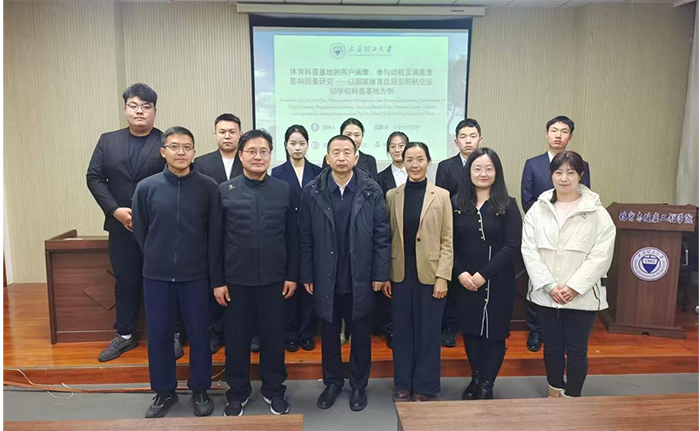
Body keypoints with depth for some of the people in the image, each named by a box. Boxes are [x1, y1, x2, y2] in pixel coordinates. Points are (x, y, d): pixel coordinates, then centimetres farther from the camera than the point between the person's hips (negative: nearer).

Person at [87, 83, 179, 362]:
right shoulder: (107, 141, 9)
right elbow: (94, 178, 4)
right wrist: (116, 210, -9)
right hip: (121, 226, 3)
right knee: (125, 282, 13)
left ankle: (171, 334, 20)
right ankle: (124, 335, 28)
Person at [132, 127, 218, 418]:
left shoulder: (208, 187, -7)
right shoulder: (146, 187, -3)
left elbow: (215, 232, 0)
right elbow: (139, 230, 7)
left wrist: (199, 261, 5)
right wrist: (156, 258, 11)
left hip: (196, 276, -1)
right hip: (156, 275, 2)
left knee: (199, 333, 9)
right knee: (158, 335, 12)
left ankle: (200, 390, 28)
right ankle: (164, 391, 31)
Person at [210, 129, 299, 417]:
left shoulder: (284, 189, 1)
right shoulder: (225, 191, -1)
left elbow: (292, 236, 3)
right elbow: (216, 239, 0)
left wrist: (292, 275, 1)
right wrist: (217, 280, -2)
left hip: (274, 278, 1)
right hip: (236, 278, 0)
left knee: (273, 336, 11)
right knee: (236, 338, 11)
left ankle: (274, 389, 31)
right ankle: (238, 392, 31)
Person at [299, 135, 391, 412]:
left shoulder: (372, 191, -6)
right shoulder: (312, 192, -4)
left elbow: (382, 236, -4)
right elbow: (306, 238, -1)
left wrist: (380, 274, -6)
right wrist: (307, 275, -1)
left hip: (361, 279, 0)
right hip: (326, 278, 1)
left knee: (361, 335, 13)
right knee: (329, 333, 15)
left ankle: (359, 385, 33)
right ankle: (332, 382, 35)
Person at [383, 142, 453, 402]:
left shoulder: (441, 196, -1)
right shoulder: (392, 195, 4)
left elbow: (447, 241, -2)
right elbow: (387, 238, 5)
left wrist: (443, 277, -9)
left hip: (430, 274, -2)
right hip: (400, 274, 2)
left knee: (428, 331, 7)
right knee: (402, 331, 11)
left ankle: (425, 386, 23)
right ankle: (403, 384, 26)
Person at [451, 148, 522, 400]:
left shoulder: (507, 205, -3)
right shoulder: (456, 203, 2)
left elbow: (512, 246, -10)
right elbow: (449, 244, 1)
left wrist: (483, 274, -16)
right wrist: (460, 273, -13)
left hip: (497, 282, -2)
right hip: (464, 282, 2)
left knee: (495, 333, 7)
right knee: (470, 331, 13)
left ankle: (487, 384, 23)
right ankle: (476, 377, 33)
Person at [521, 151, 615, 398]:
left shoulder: (597, 212, -5)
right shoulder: (538, 209, 1)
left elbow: (601, 254, -10)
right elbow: (529, 250, -5)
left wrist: (574, 287, -16)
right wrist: (549, 285, -13)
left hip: (581, 295, -2)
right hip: (545, 293, 2)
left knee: (577, 350, 9)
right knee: (552, 347, 16)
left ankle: (572, 399, 28)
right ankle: (555, 393, 36)